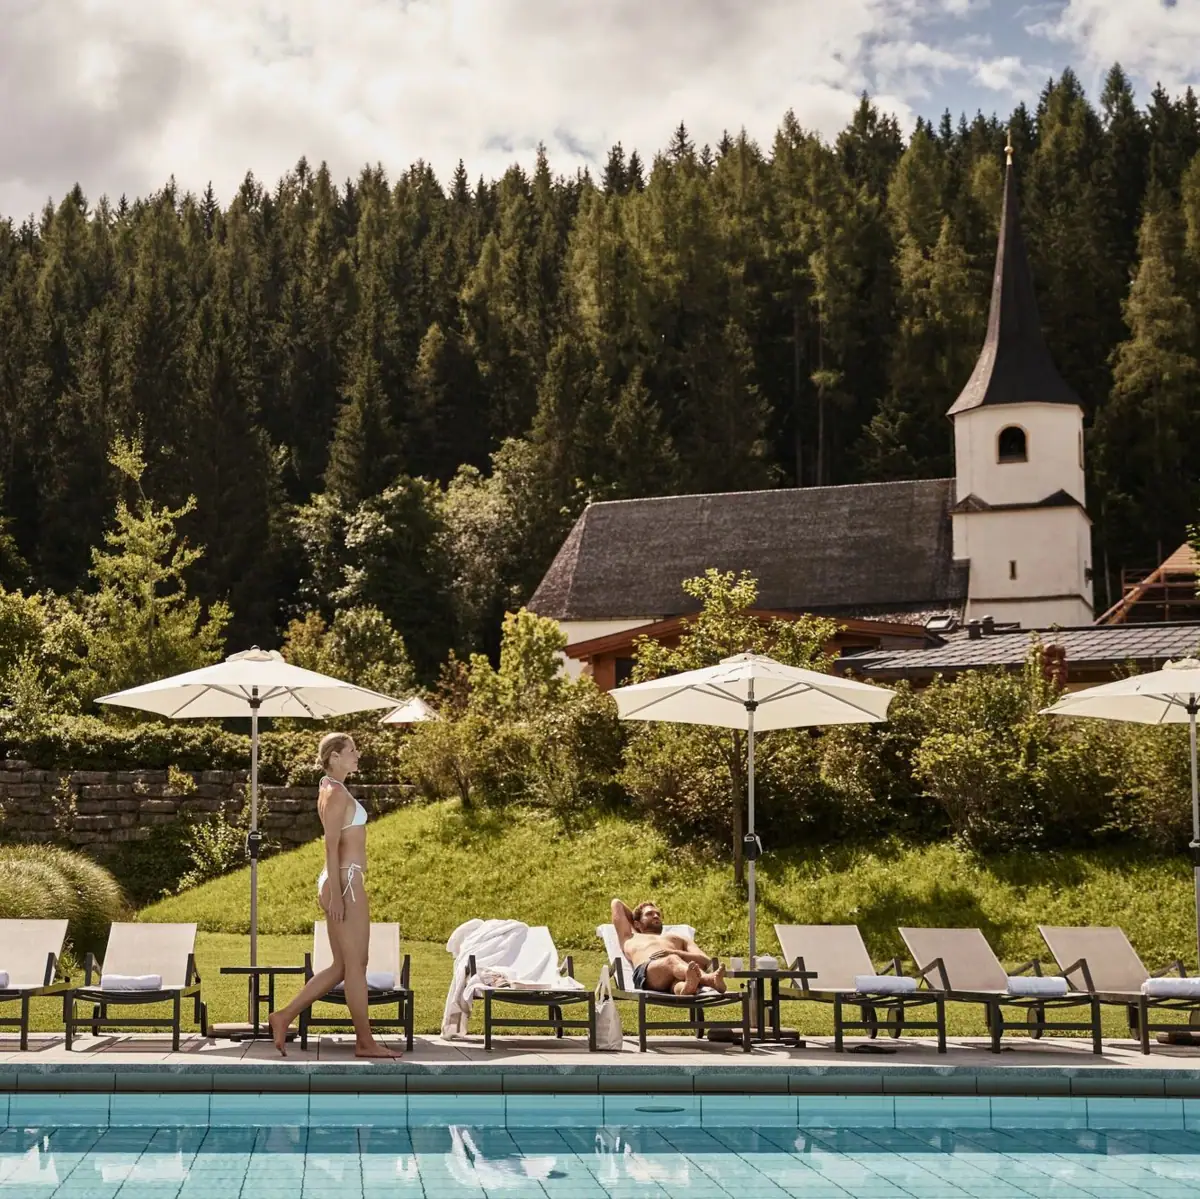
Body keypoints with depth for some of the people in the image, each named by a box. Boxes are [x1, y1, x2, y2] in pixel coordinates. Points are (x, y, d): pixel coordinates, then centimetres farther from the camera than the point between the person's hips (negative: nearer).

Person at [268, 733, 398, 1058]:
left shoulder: (332, 790, 18)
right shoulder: (336, 792, -12)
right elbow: (331, 845, -17)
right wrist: (335, 893, -21)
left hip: (340, 883, 10)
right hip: (346, 882, -10)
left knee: (341, 967, 12)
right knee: (356, 964, -3)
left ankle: (284, 1017, 12)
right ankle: (365, 1042, 3)